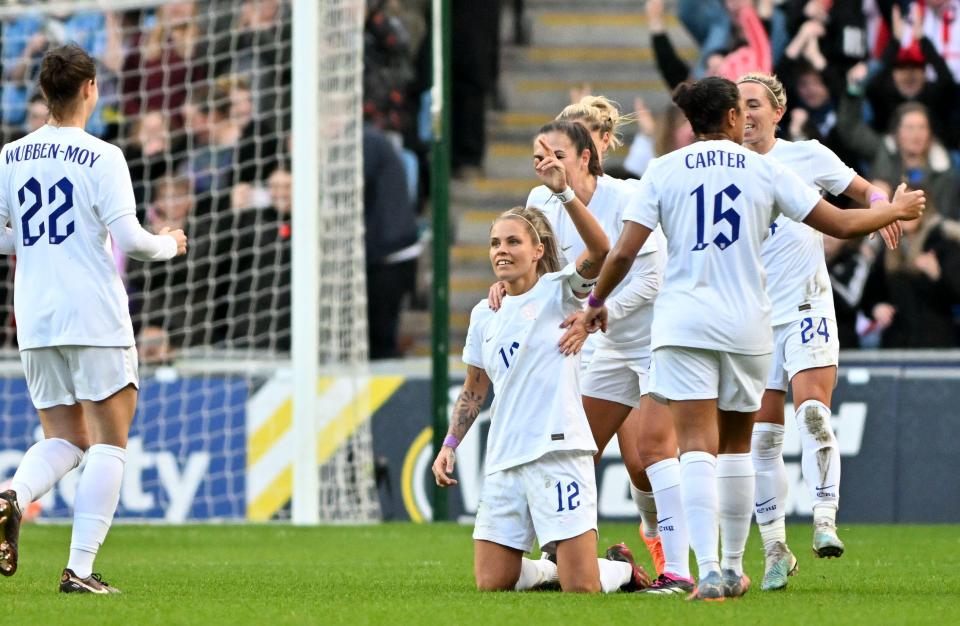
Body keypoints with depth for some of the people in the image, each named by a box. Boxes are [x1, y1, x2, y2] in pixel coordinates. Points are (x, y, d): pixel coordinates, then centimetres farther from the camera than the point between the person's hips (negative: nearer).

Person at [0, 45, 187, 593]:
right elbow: (127, 237, -14)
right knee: (110, 441, 2)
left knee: (64, 440, 14)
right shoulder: (101, 158, -9)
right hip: (94, 318, -5)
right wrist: (169, 245, 6)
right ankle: (80, 568, -7)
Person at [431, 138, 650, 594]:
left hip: (557, 450, -6)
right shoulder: (484, 315, 15)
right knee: (491, 584, -3)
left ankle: (622, 569, 21)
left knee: (581, 589, -12)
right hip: (503, 461, 6)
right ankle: (558, 569, 24)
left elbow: (599, 251, -22)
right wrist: (449, 444, 13)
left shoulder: (559, 291, -1)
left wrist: (563, 193, -31)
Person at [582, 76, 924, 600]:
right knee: (736, 448, 17)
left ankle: (709, 573, -21)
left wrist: (596, 301, 14)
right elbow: (840, 224, 7)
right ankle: (733, 567, 22)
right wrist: (895, 211, 25)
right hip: (747, 325, 2)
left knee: (697, 448, -8)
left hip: (683, 322, -2)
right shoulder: (765, 170, 4)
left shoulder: (663, 171, 2)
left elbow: (624, 251, -4)